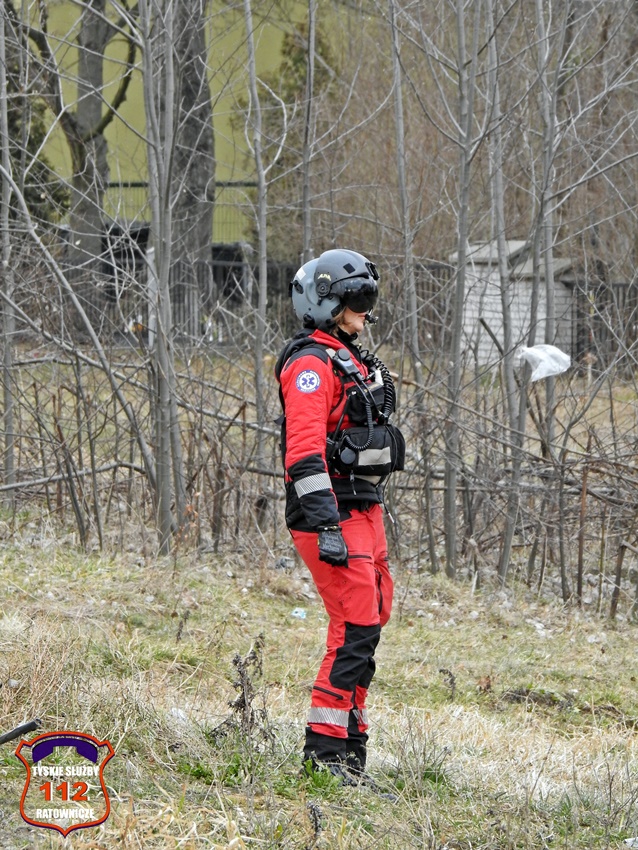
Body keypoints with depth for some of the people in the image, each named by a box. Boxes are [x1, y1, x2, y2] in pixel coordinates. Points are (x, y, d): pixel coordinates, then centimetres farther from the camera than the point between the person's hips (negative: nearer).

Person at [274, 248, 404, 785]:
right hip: (333, 514, -10)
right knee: (357, 625, -13)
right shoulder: (312, 363, -13)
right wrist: (327, 525, -29)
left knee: (370, 619, 11)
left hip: (364, 512, 10)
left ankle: (351, 744, 18)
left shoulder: (351, 360, 21)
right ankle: (324, 750, -11)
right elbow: (306, 450, -22)